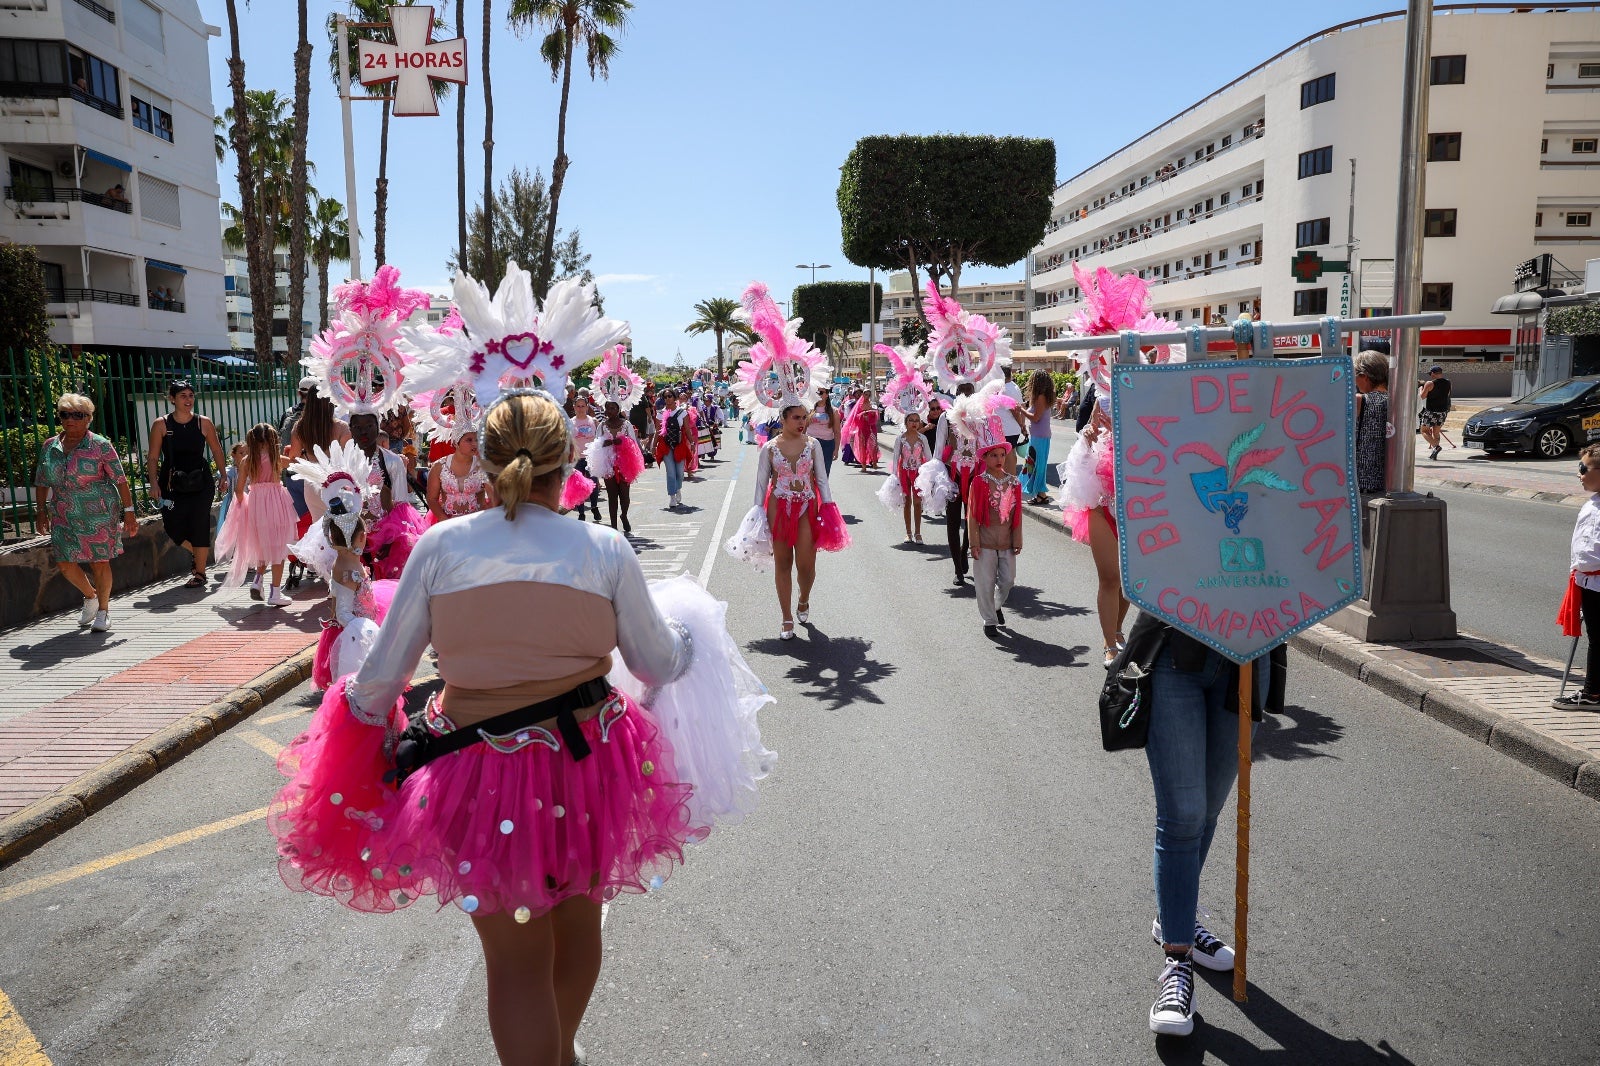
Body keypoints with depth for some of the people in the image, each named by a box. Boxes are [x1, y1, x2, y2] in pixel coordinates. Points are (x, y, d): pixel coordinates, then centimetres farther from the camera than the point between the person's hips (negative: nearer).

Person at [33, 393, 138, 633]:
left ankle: (103, 610, 16)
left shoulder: (100, 445, -5)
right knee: (65, 564, 3)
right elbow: (41, 482, 17)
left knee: (100, 562, -1)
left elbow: (120, 480, -6)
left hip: (99, 514, -4)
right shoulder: (49, 447, 9)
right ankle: (91, 596, 31)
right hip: (63, 518, 5)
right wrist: (41, 510, 13)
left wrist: (128, 511, -9)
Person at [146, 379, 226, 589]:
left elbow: (217, 452, 8)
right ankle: (198, 554, 31)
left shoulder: (203, 423, 2)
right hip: (172, 484, 1)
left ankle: (199, 572, 10)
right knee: (172, 527, 0)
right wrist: (154, 484, -10)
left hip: (201, 483, -1)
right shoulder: (161, 425, 0)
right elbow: (153, 457, 0)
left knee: (199, 525, -3)